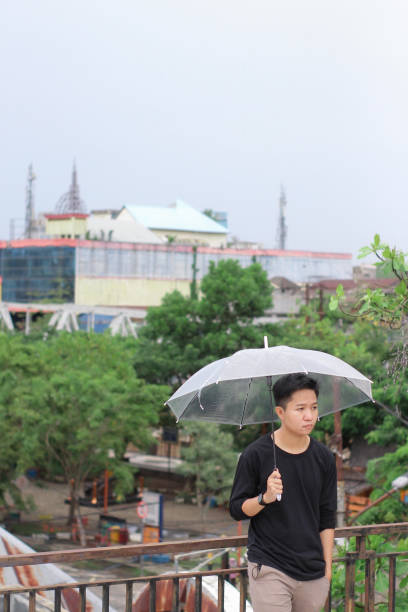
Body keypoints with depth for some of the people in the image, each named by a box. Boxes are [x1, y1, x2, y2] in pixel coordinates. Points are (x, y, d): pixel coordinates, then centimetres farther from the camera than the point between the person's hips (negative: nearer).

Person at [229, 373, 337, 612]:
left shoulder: (324, 458, 5)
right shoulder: (255, 454, -6)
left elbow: (327, 518, 11)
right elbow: (237, 509, -1)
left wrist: (327, 568, 8)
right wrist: (265, 498, -20)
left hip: (313, 575, 4)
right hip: (269, 571, -4)